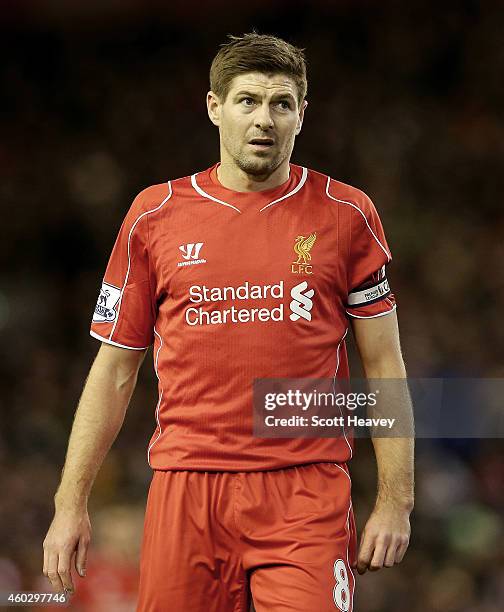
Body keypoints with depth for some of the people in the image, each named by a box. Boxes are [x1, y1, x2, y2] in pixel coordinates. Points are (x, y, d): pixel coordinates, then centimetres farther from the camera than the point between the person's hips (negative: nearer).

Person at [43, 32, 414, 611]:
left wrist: (394, 500, 0)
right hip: (186, 491, 1)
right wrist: (70, 503, 6)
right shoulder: (155, 215, 7)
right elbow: (113, 372, 11)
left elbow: (384, 366, 7)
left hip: (307, 496, -1)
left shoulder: (346, 215, 5)